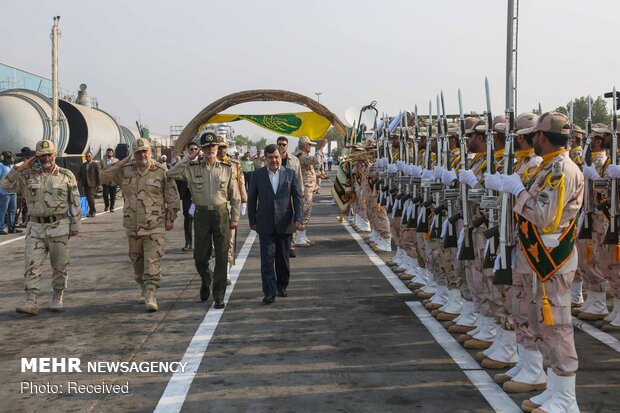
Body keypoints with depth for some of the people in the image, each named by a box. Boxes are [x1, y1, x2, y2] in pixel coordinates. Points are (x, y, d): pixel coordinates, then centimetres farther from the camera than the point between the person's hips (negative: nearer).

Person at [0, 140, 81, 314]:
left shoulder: (66, 175, 2)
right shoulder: (29, 175, 6)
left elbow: (75, 202, 3)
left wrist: (75, 225, 1)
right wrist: (20, 168, -8)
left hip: (59, 227, -1)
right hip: (36, 227, 2)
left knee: (59, 265, 6)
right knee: (32, 264, -5)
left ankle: (58, 298, 20)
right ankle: (31, 302, -6)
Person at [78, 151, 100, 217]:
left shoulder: (95, 165, 0)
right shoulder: (82, 165, 13)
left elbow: (98, 175, -2)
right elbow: (80, 175, 16)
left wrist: (98, 184, -6)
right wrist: (81, 183, 5)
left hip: (92, 184, -5)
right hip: (85, 184, 5)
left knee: (91, 197, -13)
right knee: (88, 198, 7)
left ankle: (92, 211, -3)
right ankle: (91, 211, 17)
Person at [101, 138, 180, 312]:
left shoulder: (161, 171, -3)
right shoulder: (125, 171, 6)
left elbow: (172, 196, 1)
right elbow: (105, 176, 7)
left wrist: (170, 218, -1)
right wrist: (122, 162, -3)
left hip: (155, 226, -4)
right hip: (132, 225, 4)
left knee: (152, 260, -10)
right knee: (137, 259, 14)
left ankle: (150, 295, -9)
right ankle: (144, 289, 31)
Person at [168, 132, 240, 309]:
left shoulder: (227, 168, 3)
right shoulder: (192, 168, 2)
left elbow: (235, 196, 7)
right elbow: (171, 174, -8)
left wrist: (235, 218, 3)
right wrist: (189, 160, -5)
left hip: (222, 214, 0)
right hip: (202, 214, 1)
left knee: (221, 258, 0)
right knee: (200, 257, 6)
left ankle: (219, 296, 9)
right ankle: (205, 282, 37)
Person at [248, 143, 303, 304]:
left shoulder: (290, 174, 4)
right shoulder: (257, 175, 3)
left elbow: (297, 197, 3)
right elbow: (251, 199, 7)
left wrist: (298, 218, -6)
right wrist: (252, 221, 4)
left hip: (285, 223, 1)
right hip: (265, 224, -1)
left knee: (283, 258, 11)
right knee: (267, 258, -6)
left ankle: (282, 286, 28)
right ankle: (269, 292, -6)